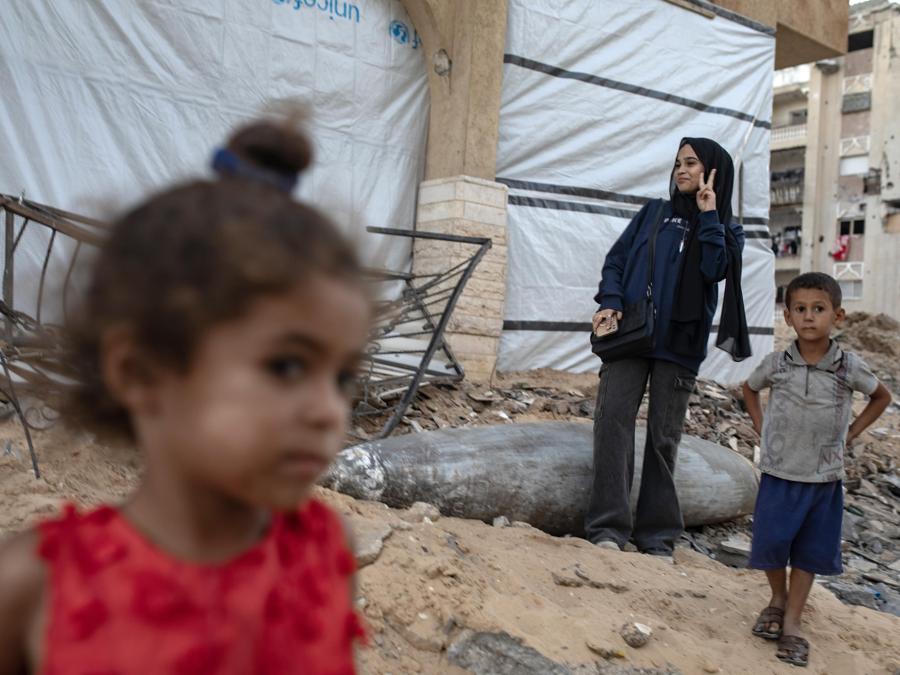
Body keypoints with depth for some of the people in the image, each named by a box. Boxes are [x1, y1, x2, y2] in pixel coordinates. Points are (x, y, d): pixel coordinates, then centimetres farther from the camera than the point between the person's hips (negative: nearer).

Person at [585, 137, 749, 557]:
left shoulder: (726, 232, 12)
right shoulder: (653, 214, 16)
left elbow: (715, 269, -9)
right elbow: (616, 260, 10)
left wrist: (708, 215, -7)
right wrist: (610, 302, -6)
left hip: (679, 348, -1)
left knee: (664, 436, 3)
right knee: (613, 421, -12)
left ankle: (657, 535, 12)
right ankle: (608, 526, -9)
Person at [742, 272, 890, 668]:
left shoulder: (849, 367, -9)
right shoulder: (776, 364, -7)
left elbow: (882, 398, 10)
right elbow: (749, 389, 14)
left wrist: (849, 435, 2)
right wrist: (760, 427, 3)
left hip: (825, 479, 0)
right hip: (779, 474, 0)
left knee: (810, 552, 9)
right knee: (771, 544, 1)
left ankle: (791, 622, 22)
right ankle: (778, 599, 30)